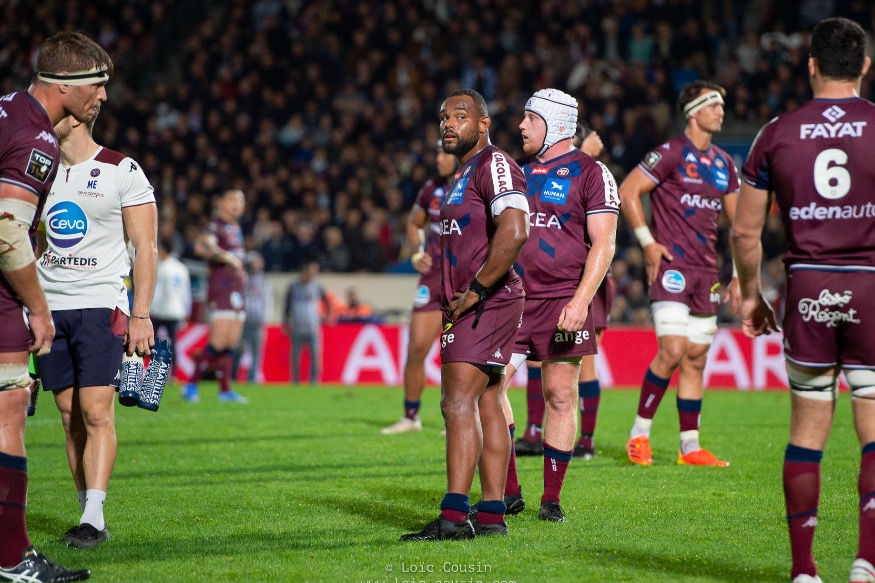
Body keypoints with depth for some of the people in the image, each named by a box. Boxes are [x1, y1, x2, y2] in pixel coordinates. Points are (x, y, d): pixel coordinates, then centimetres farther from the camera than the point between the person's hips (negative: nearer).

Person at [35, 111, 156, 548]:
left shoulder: (122, 172, -3)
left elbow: (146, 248, -4)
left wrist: (141, 315, -11)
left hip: (100, 306, -5)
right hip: (50, 307, 5)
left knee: (97, 413, -13)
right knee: (71, 418, 4)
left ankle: (93, 518, -14)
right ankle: (89, 518, 8)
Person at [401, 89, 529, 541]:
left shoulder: (494, 165, -11)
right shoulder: (465, 173, 21)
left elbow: (514, 233, -25)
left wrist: (475, 290, -20)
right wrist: (454, 299, 18)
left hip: (485, 304, -10)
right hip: (471, 306, 10)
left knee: (459, 403, -15)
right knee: (486, 406, 9)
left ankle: (454, 516, -20)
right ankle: (492, 515, 11)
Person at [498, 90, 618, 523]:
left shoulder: (590, 173, -3)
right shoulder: (520, 170, 16)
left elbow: (603, 244, -8)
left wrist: (581, 301, -18)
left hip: (562, 302, -5)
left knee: (560, 396, 0)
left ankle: (551, 499, 9)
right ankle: (509, 492, 3)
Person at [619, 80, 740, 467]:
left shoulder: (724, 164, 15)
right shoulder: (670, 154, -6)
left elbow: (738, 222, 20)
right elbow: (627, 192, -6)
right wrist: (647, 241, -11)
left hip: (706, 271, 7)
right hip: (672, 264, -7)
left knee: (696, 360, 7)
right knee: (673, 351, -16)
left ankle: (690, 447, 11)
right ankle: (639, 433, -3)